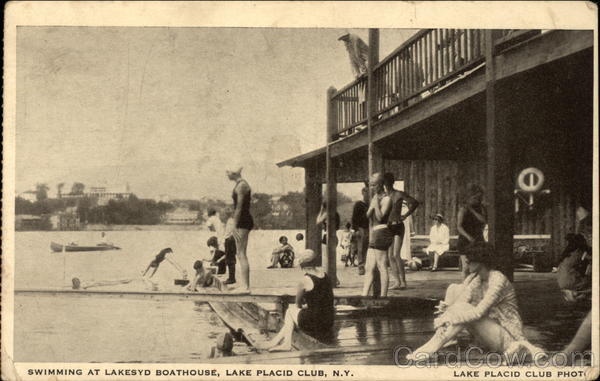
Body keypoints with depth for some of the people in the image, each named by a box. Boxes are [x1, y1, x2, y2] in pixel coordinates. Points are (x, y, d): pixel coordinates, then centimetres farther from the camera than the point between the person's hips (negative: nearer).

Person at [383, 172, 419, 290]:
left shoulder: (399, 194, -6)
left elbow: (415, 203, -9)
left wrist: (405, 215, -9)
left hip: (398, 227, -6)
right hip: (388, 227, 6)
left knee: (396, 255, -15)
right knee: (390, 256, 2)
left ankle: (403, 281, -7)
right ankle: (397, 282, 7)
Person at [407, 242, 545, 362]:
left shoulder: (498, 281, -23)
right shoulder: (475, 277, 1)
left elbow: (479, 312, -31)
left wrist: (448, 317, -31)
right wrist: (446, 307, -26)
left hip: (504, 336, -8)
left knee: (463, 308, -31)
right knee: (454, 289, -1)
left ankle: (431, 347, -28)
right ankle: (447, 337, -11)